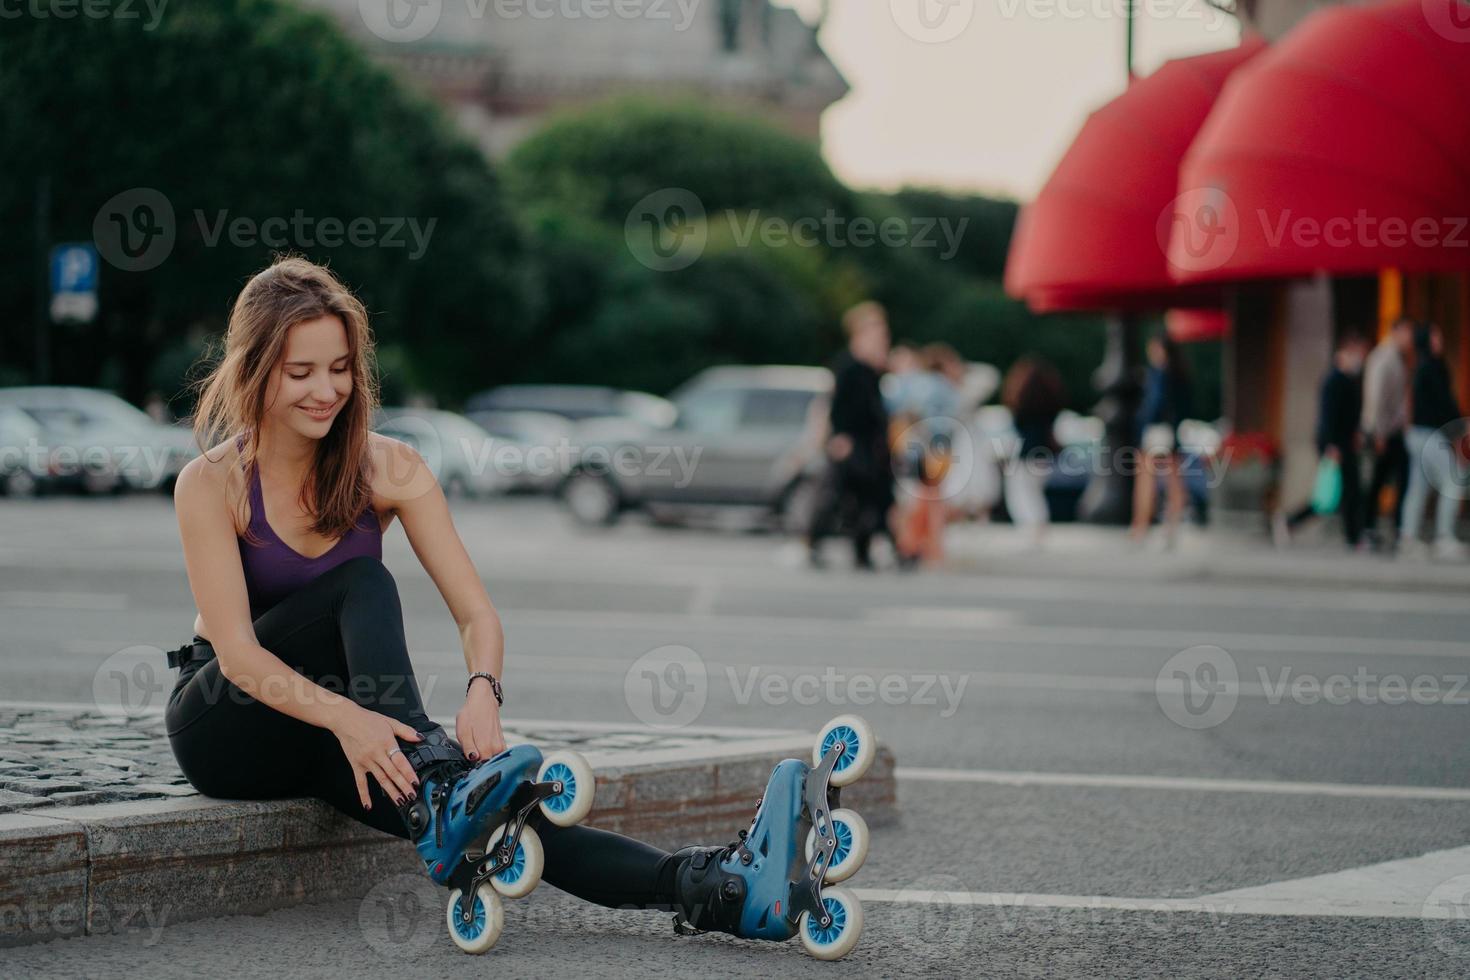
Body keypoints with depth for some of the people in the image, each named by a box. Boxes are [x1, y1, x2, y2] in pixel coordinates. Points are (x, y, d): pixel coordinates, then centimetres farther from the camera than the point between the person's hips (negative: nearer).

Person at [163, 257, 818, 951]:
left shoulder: (388, 469, -4)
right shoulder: (213, 485, -13)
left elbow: (477, 614, -11)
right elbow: (237, 652, -23)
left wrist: (483, 691, -34)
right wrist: (346, 717, -41)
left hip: (322, 738, 2)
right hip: (225, 728, -2)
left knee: (470, 810, -29)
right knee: (362, 583, -30)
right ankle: (429, 774, -48)